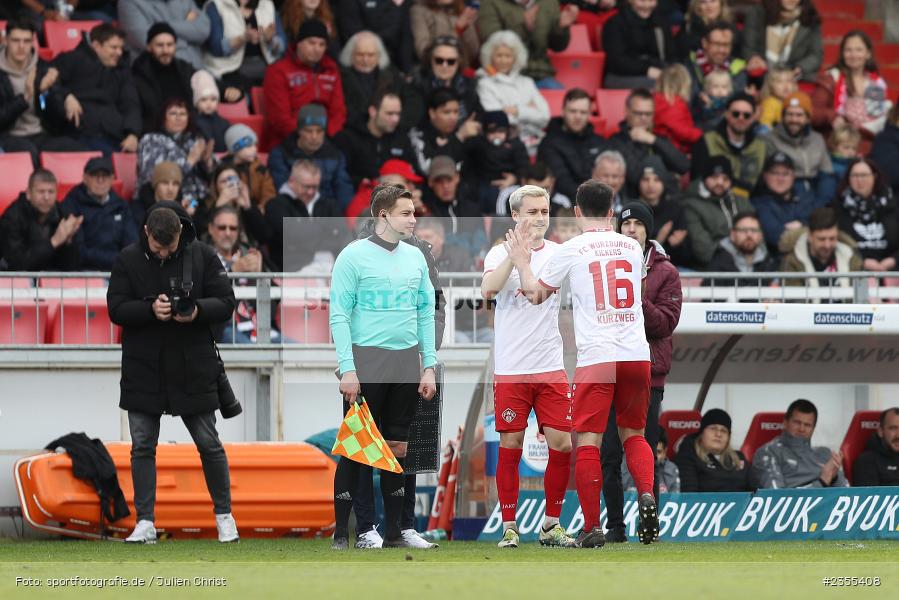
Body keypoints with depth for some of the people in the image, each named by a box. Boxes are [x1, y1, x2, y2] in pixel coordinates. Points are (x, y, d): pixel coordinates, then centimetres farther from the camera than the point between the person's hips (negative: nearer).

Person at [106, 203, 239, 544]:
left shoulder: (203, 257, -3)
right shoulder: (128, 260, -1)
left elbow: (226, 304, -2)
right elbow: (116, 309, -5)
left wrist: (198, 311, -23)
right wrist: (150, 308, -23)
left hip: (193, 369, -1)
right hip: (142, 371, 1)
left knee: (209, 444, 5)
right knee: (142, 447, 2)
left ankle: (224, 515, 20)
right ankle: (145, 523, 7)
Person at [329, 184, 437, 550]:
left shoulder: (415, 258, 11)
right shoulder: (354, 256, -5)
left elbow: (426, 313, 16)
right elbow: (339, 315, -7)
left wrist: (429, 366, 9)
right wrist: (347, 369, -13)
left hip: (407, 365, 5)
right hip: (368, 363, -5)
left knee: (397, 447, 7)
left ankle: (394, 531, 12)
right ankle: (341, 532, 0)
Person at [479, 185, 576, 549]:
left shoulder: (560, 253, 9)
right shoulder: (501, 253, -2)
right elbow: (488, 289, -19)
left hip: (551, 368, 3)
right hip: (511, 369, -3)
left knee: (561, 445, -1)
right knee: (510, 447, 0)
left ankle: (552, 525, 12)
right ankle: (509, 528, 7)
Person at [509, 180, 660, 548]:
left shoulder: (572, 250, 0)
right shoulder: (633, 247, 11)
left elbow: (536, 294, 10)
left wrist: (522, 263, 28)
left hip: (596, 357, -4)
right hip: (637, 355, 4)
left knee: (588, 442, 0)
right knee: (633, 434, 16)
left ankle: (592, 528, -3)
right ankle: (646, 494, -9)